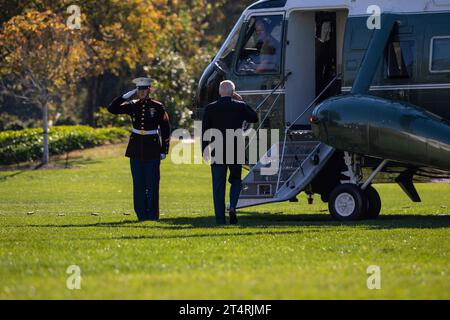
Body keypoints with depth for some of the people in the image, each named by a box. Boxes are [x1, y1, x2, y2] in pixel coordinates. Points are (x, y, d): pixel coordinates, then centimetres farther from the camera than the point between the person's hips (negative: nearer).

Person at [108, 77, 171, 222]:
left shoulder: (158, 107, -1)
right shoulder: (132, 106, 5)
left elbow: (165, 129, 2)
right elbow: (112, 109, -4)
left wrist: (164, 151, -1)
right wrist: (127, 95, -9)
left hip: (152, 149, -3)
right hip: (136, 149, 3)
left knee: (152, 183, -2)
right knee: (138, 183, 4)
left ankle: (152, 214, 5)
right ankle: (141, 214, 9)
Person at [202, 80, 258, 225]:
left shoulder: (210, 108, -2)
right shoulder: (240, 106, -3)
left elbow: (205, 131, -3)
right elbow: (254, 118, 14)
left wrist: (205, 151, 3)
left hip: (216, 152, 0)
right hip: (236, 152, 0)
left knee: (218, 186, 5)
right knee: (236, 180, 17)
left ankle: (220, 218, 3)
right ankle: (232, 207, -7)